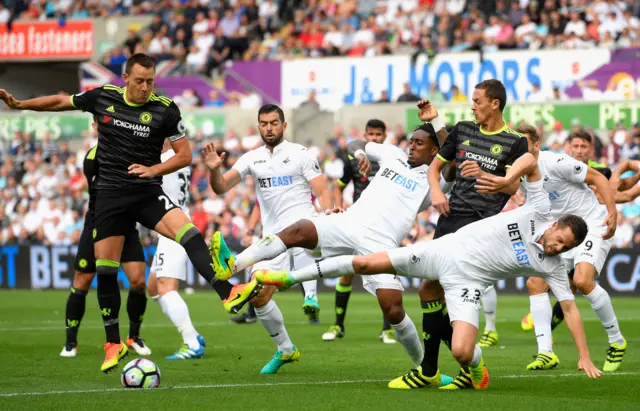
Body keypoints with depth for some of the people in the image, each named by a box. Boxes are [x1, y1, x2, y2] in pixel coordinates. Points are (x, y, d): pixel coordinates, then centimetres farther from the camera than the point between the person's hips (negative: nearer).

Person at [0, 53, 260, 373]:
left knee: (187, 231, -29)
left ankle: (228, 294, -38)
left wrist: (154, 169, -17)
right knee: (105, 270, 1)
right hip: (110, 194, 2)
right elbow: (60, 102, 17)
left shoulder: (165, 109, -6)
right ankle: (113, 344, 13)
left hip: (147, 192, -2)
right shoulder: (102, 97, 0)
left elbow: (184, 155, -1)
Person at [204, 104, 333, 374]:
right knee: (258, 297, -1)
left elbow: (323, 194, -3)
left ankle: (310, 296, -46)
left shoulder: (301, 154, 3)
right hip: (273, 237, 5)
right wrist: (214, 170, -17)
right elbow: (221, 187, 4)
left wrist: (327, 215, -24)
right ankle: (285, 350, 19)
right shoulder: (252, 158, 13)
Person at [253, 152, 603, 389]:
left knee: (462, 351, -24)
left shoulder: (552, 267, -7)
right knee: (365, 263, -3)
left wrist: (585, 358, -10)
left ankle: (475, 369, 17)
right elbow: (530, 160, -8)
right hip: (447, 250, 1)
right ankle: (289, 278, 12)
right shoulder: (539, 212, -8)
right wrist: (507, 179, -24)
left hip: (466, 281, -1)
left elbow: (570, 308, -4)